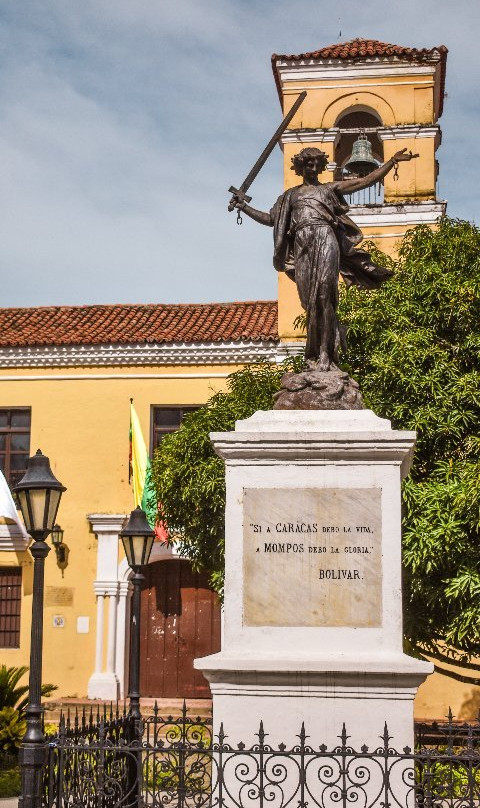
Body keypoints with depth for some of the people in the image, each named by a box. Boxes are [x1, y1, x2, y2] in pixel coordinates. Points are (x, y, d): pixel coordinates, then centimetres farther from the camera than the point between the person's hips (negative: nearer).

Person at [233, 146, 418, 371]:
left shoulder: (330, 188, 18)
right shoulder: (291, 195, 26)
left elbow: (366, 181, 14)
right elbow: (270, 219, 28)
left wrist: (392, 161, 7)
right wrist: (244, 207, 22)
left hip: (325, 240, -3)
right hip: (303, 246, 3)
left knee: (324, 293, -19)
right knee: (310, 300, -4)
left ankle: (324, 353, -25)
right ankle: (314, 354, -3)